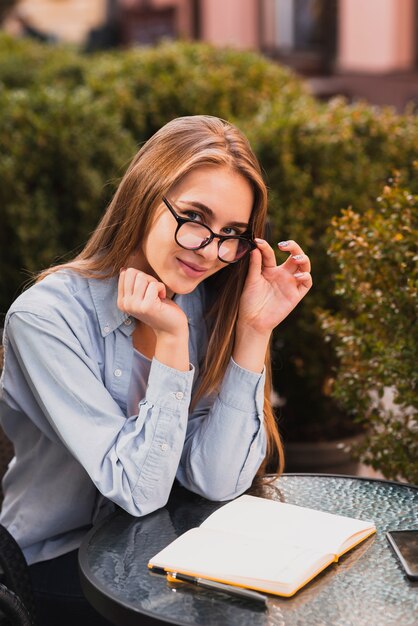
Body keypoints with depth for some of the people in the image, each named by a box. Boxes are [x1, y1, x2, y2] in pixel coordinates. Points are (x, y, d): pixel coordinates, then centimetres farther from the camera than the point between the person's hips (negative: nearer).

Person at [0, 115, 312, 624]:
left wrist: (254, 331, -19)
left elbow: (218, 481, -14)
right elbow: (140, 491, -22)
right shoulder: (47, 317, -22)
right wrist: (171, 341, -27)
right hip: (57, 564, -5)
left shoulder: (208, 304, -5)